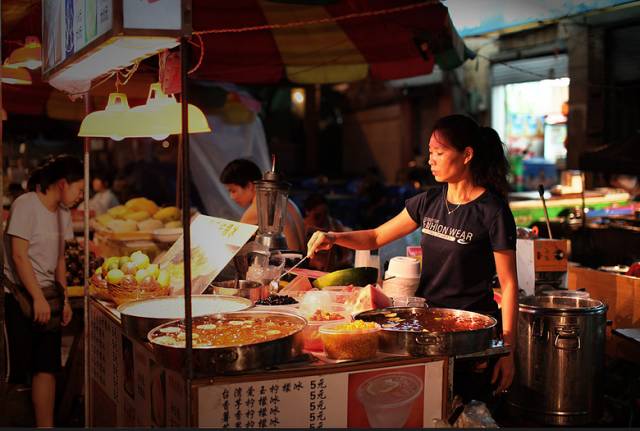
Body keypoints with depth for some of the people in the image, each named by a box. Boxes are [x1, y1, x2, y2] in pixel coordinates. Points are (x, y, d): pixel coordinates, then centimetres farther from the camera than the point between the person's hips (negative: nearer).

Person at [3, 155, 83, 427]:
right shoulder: (26, 205, -11)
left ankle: (45, 426, 6)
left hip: (47, 297, 7)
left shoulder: (62, 213, 12)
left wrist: (64, 299, 6)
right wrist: (38, 298, -18)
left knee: (47, 368, 3)